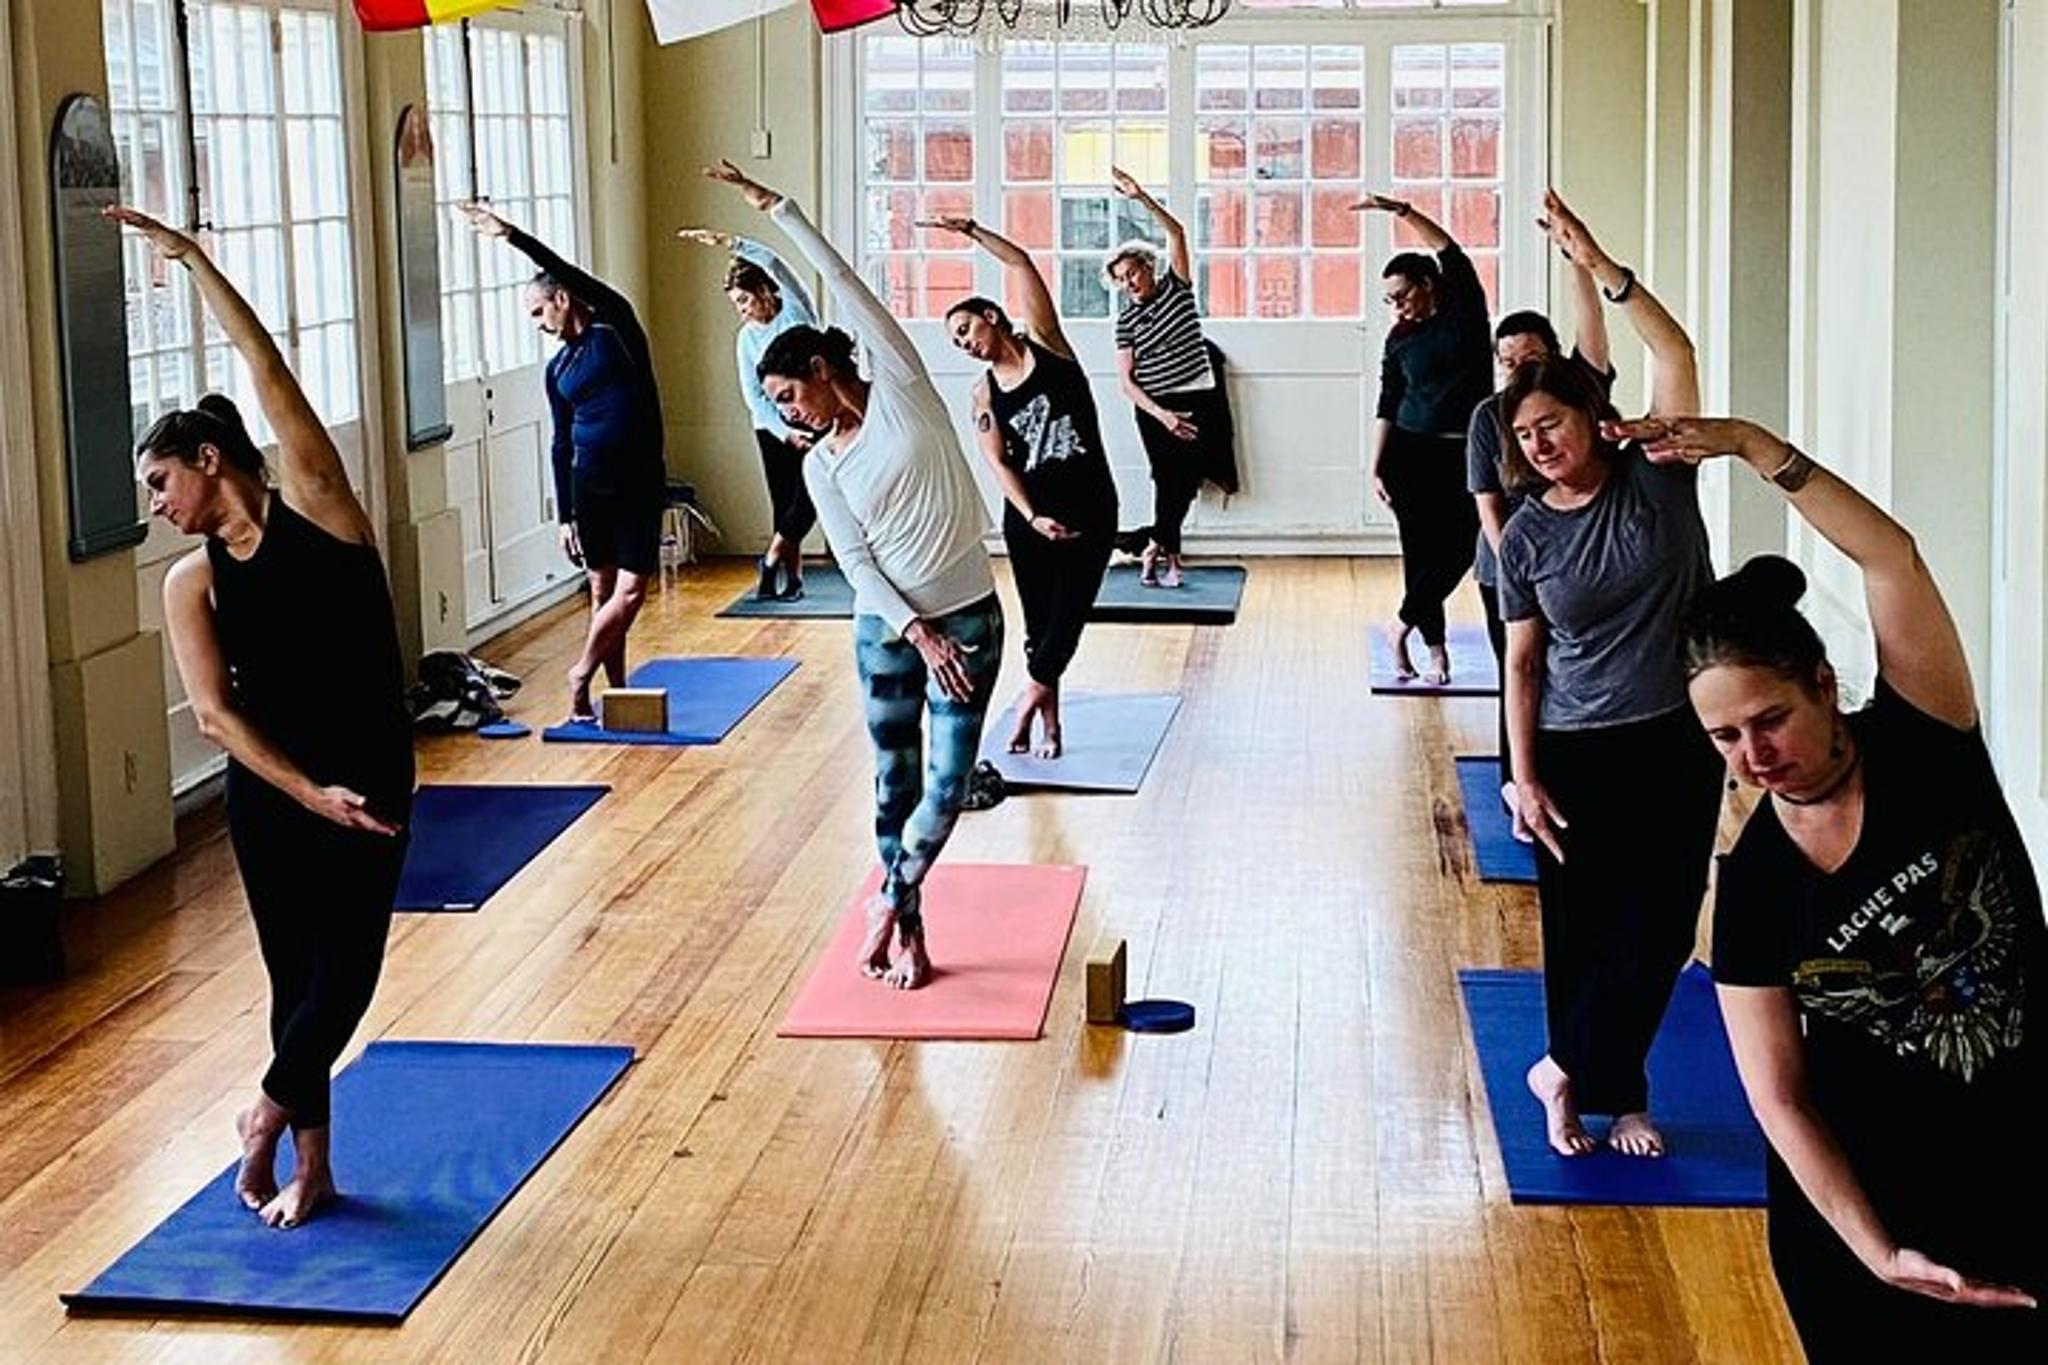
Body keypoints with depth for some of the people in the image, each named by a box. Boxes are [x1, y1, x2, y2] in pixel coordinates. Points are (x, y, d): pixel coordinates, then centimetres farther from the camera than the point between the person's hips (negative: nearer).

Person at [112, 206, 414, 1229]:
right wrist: (307, 792, -18)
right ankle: (310, 1166, 19)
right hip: (267, 788, 2)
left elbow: (267, 371, -10)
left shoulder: (312, 503, -3)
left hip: (369, 776, -2)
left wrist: (193, 260, -9)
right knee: (295, 973, 6)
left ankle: (267, 1115, 18)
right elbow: (215, 711, -7)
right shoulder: (191, 583, 3)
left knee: (344, 968, -6)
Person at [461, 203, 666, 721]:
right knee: (603, 590, 4)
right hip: (589, 484, 4)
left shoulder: (616, 325, -1)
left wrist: (512, 237, -22)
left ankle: (582, 672, 5)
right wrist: (565, 516, 10)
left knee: (630, 591, -9)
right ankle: (615, 690, 11)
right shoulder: (558, 369, 11)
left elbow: (571, 274, -17)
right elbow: (562, 443, 14)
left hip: (641, 484, -4)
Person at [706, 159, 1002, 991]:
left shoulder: (901, 390, -5)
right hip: (887, 626, 3)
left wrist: (775, 208, -9)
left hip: (968, 616, -2)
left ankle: (891, 900, 14)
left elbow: (845, 284, -10)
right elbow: (856, 563, -4)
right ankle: (908, 928, 18)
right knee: (895, 778, 6)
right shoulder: (821, 466, 3)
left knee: (949, 780, -4)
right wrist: (917, 634, -17)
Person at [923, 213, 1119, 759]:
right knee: (1039, 622, 3)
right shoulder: (984, 395, 6)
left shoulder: (1044, 344, 2)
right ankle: (1050, 724, 12)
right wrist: (1033, 518, -18)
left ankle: (1033, 695, 11)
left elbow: (1020, 265, -7)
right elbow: (998, 464, -5)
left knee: (1069, 613, -7)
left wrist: (971, 231, -8)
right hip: (1028, 514, 2)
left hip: (1090, 507, -2)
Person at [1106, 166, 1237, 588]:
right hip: (1155, 409, -1)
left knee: (1186, 480, -1)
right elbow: (1126, 380, -3)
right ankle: (1168, 552, 7)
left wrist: (1141, 198, -23)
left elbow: (1177, 233, -11)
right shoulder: (1126, 319, 1)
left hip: (1199, 400, 1)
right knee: (1169, 478, -4)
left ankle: (1158, 547, 13)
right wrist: (1161, 415, -16)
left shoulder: (1175, 287, 3)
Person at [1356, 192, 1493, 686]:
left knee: (1460, 547, -6)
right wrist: (1375, 467, -1)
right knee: (1421, 548, 0)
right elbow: (1387, 406, 6)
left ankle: (1402, 623, 11)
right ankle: (1435, 646, 9)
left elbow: (1451, 253, -15)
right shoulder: (1400, 338, 5)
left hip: (1465, 453, -1)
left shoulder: (1464, 309, 0)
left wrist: (1401, 211, -24)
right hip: (1410, 451, 1)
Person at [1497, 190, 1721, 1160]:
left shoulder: (1656, 477, -3)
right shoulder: (1525, 537, -1)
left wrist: (1600, 269, -25)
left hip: (1677, 740, 0)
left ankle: (1568, 1073, 16)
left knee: (1658, 926, 2)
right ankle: (1611, 1095, 21)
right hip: (1575, 751, 0)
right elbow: (1522, 663, 0)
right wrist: (1522, 776, -7)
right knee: (1581, 928, 6)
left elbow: (1677, 358, -17)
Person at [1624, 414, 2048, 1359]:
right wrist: (1878, 1252, -20)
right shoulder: (1752, 885, -11)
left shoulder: (1923, 744, -11)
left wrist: (1753, 446, -25)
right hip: (1865, 1191, 0)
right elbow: (1778, 1098, -11)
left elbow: (1892, 560, -24)